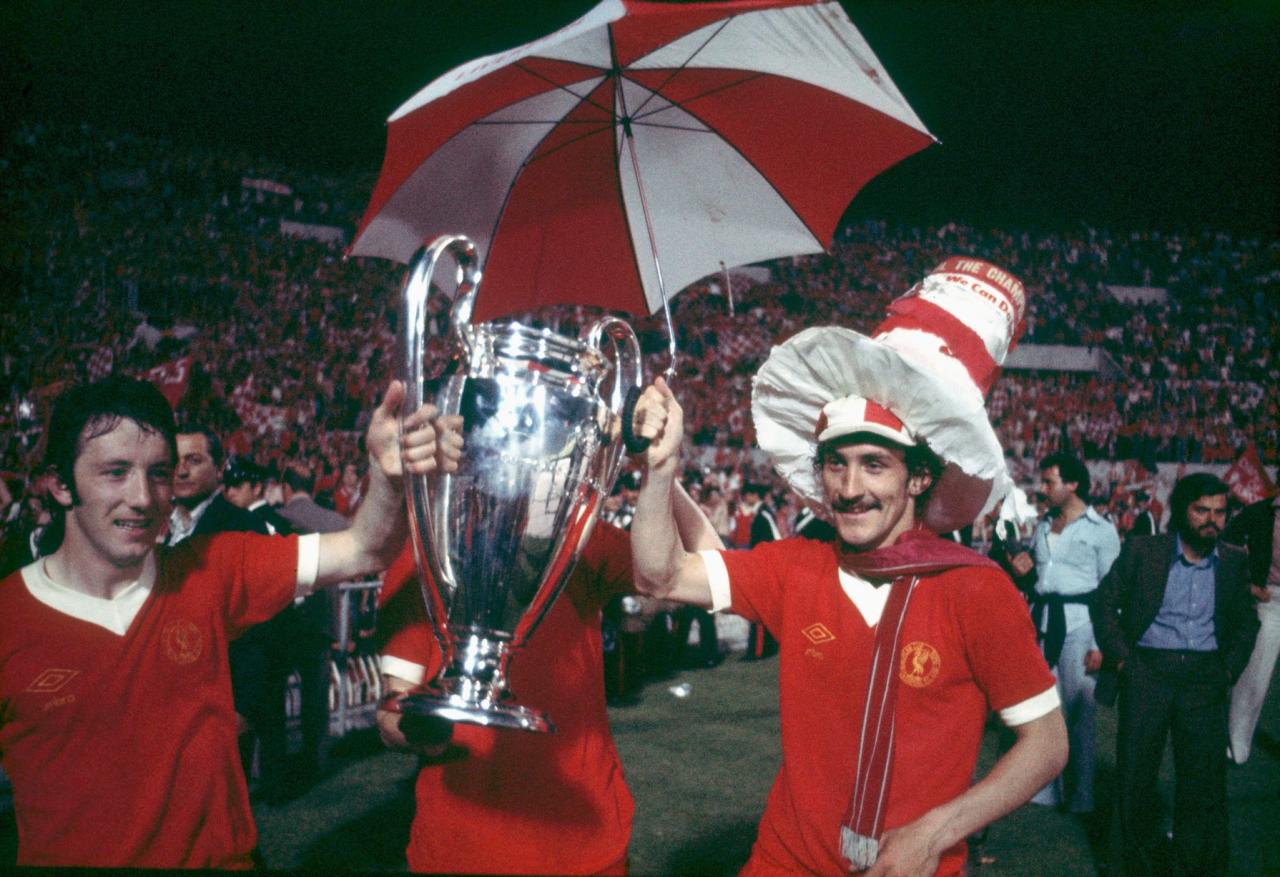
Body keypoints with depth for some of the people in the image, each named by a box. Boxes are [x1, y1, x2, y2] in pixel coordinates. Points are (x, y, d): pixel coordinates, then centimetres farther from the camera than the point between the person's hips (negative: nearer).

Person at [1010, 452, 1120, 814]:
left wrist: (1101, 644, -12)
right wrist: (1024, 571, 2)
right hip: (1041, 620, 6)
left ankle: (1080, 797, 10)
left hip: (1079, 622, -5)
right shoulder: (1043, 526, 14)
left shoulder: (1101, 530, -3)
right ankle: (1041, 788, 16)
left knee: (1077, 711, -2)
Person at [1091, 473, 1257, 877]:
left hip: (1205, 678, 2)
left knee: (1205, 779, 1)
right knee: (1135, 773, 3)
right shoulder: (1142, 550, 0)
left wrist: (1229, 669, 5)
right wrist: (1120, 657, -4)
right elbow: (1106, 601, 2)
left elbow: (1247, 622, 16)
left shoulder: (1234, 561, 8)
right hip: (1147, 671, -1)